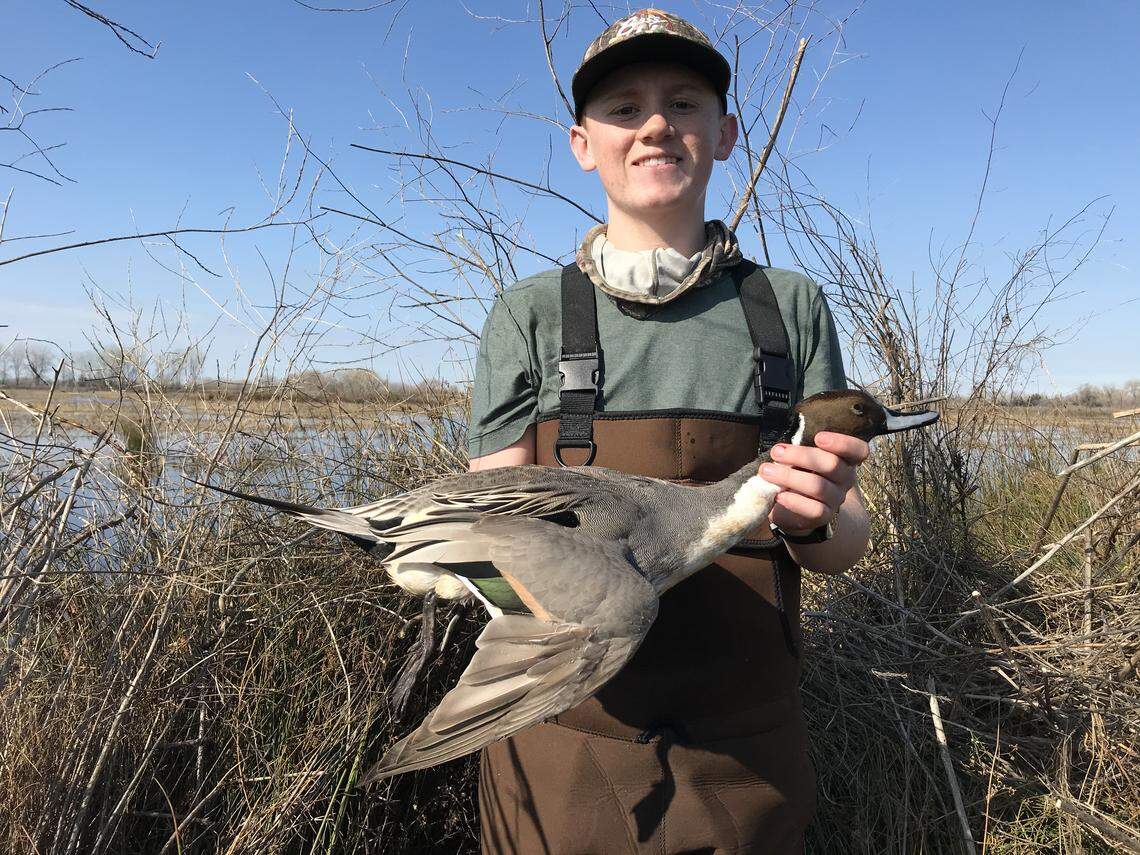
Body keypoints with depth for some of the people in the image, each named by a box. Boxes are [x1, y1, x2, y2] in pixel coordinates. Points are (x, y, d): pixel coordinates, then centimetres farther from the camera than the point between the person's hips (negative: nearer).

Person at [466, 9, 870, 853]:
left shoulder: (792, 307, 1)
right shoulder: (529, 316, -2)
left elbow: (847, 540, 2)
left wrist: (814, 519, -21)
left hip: (746, 752, 2)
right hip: (566, 743, -1)